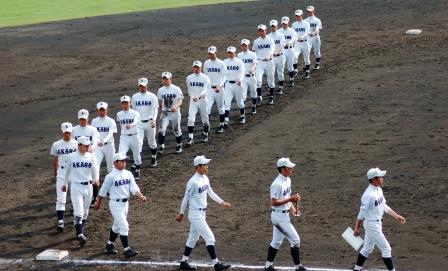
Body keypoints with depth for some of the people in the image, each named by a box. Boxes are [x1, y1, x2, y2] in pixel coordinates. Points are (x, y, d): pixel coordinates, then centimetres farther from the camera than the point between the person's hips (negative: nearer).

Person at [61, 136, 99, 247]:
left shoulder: (91, 156, 3)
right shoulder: (71, 157, -1)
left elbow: (95, 169, -3)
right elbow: (67, 170, 12)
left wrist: (96, 179, -21)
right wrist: (64, 184, 20)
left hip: (88, 187, 3)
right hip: (76, 187, -3)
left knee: (85, 212, 13)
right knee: (78, 212, -13)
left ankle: (81, 232, 29)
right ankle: (80, 235, -19)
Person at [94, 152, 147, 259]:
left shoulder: (128, 174, 3)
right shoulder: (111, 176, -13)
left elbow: (134, 188, -5)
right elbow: (103, 191, -3)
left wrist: (141, 196, -22)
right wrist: (98, 203, 6)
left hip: (125, 203, 6)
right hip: (115, 204, -6)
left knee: (117, 226, 18)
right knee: (124, 226, -12)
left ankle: (109, 245, 35)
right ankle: (127, 250, -10)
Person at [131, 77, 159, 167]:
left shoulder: (152, 96, -3)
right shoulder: (135, 97, 6)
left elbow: (155, 109, -10)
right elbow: (134, 110, 14)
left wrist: (153, 120, -25)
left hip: (149, 122, -1)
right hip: (139, 123, 1)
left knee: (152, 142, 10)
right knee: (138, 142, -9)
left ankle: (154, 159, 26)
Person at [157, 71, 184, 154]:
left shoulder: (176, 89, -8)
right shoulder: (161, 90, 4)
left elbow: (180, 101, -16)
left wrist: (175, 107, -35)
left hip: (175, 113, -2)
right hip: (165, 113, 2)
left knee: (177, 130, 10)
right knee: (161, 130, -13)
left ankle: (179, 146, 28)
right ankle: (161, 146, -4)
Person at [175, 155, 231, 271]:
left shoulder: (205, 178, 5)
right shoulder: (193, 182, -21)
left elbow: (211, 193, 15)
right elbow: (186, 198, -13)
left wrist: (222, 202, 6)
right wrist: (181, 214, -5)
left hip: (202, 213, 9)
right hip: (195, 214, -9)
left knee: (193, 238, 16)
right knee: (210, 237, -7)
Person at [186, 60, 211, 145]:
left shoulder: (205, 78, -8)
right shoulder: (189, 78, 3)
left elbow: (205, 90, -19)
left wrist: (198, 96, -34)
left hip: (202, 100, -2)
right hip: (192, 101, 2)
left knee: (205, 119, 10)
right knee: (191, 119, -12)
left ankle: (205, 134, 33)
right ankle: (190, 138, -16)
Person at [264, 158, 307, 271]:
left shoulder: (288, 180, 8)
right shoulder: (277, 184, -22)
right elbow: (274, 202, -23)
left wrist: (292, 208, 3)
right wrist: (290, 199, -25)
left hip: (284, 214, 10)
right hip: (279, 216, -10)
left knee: (276, 242, 16)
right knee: (295, 240, -4)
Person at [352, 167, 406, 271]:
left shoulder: (379, 190, 3)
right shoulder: (369, 195, -26)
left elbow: (384, 206, 13)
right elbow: (362, 212, -18)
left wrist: (396, 216, 8)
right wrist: (357, 227, -11)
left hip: (377, 223, 9)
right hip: (372, 225, -9)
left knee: (367, 249, 19)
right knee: (386, 249, -2)